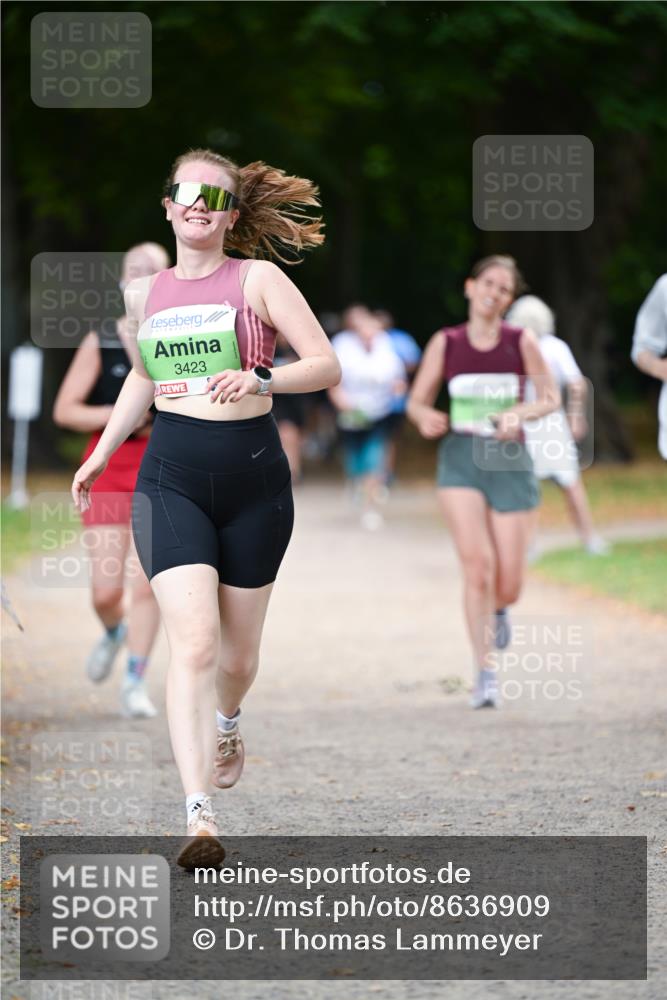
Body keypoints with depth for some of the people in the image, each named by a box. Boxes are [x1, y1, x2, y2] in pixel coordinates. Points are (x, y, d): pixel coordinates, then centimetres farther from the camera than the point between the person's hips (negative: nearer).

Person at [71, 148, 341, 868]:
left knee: (238, 652, 11)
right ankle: (199, 819, -23)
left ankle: (226, 723, 49)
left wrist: (260, 379, -23)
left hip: (252, 477, -1)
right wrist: (101, 453, 23)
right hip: (170, 478, 1)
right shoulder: (144, 294, 9)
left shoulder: (257, 280, -2)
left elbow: (326, 365, -7)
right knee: (194, 641, -17)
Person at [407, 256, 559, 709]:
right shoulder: (446, 343, 2)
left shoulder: (521, 341, 0)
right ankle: (486, 674, -9)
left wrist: (519, 414, -17)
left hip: (508, 460, 0)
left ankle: (498, 608, 41)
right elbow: (417, 400, 8)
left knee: (508, 584, 0)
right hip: (461, 456, 0)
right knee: (477, 562, -18)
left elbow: (550, 397, 4)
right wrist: (426, 417, -15)